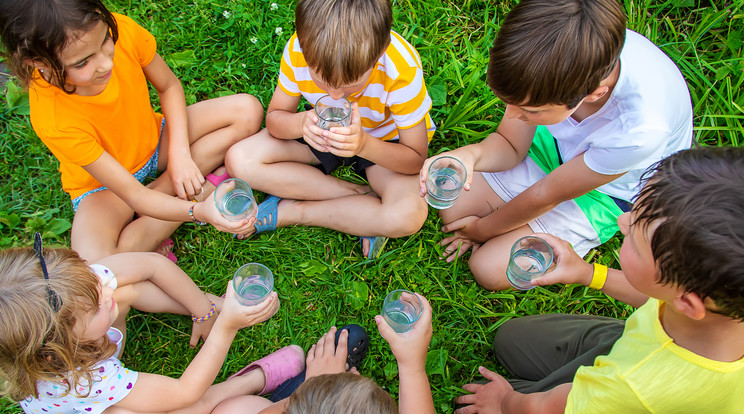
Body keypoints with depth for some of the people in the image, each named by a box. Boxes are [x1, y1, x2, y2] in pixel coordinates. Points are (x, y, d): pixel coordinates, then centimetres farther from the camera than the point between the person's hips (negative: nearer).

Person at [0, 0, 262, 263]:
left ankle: (160, 190, -12)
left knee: (248, 110, -14)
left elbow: (169, 86, -7)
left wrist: (180, 153, -17)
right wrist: (198, 211, -49)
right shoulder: (52, 121, -36)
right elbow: (134, 196, -33)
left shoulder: (122, 31, -28)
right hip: (103, 183, -4)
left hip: (152, 138, 5)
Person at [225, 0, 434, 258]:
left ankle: (287, 212, -16)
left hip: (384, 139, -3)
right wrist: (301, 123, -37)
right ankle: (363, 197, -16)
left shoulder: (403, 70, -34)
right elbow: (274, 118, -12)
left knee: (409, 215, -35)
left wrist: (364, 145, -44)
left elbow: (416, 159, -25)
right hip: (324, 132, 4)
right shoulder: (299, 50, -27)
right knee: (239, 161, -18)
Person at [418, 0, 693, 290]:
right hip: (557, 145, 4)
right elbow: (510, 144, -14)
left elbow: (545, 194, -26)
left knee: (489, 269, -11)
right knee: (453, 209, -4)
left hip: (608, 194, -4)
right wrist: (471, 155, -38)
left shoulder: (641, 129, -43)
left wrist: (482, 229, -9)